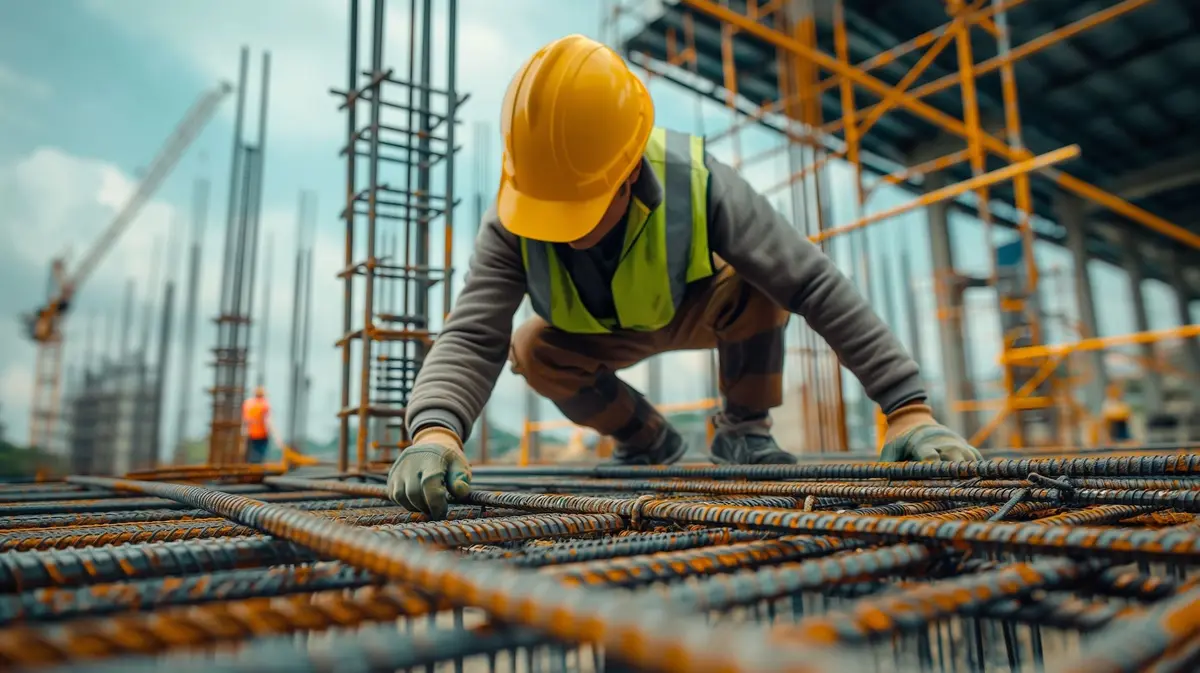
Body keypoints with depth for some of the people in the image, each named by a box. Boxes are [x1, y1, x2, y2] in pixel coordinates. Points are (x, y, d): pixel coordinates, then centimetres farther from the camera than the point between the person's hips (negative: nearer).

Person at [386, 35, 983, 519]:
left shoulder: (694, 184, -38)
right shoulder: (510, 222, -34)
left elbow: (816, 284, -40)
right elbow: (471, 337, -42)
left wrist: (907, 408, -45)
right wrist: (434, 430, -63)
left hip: (702, 314, -2)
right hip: (602, 337, 3)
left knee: (763, 283, -33)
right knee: (532, 352, -25)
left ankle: (744, 431, -7)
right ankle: (647, 441, 3)